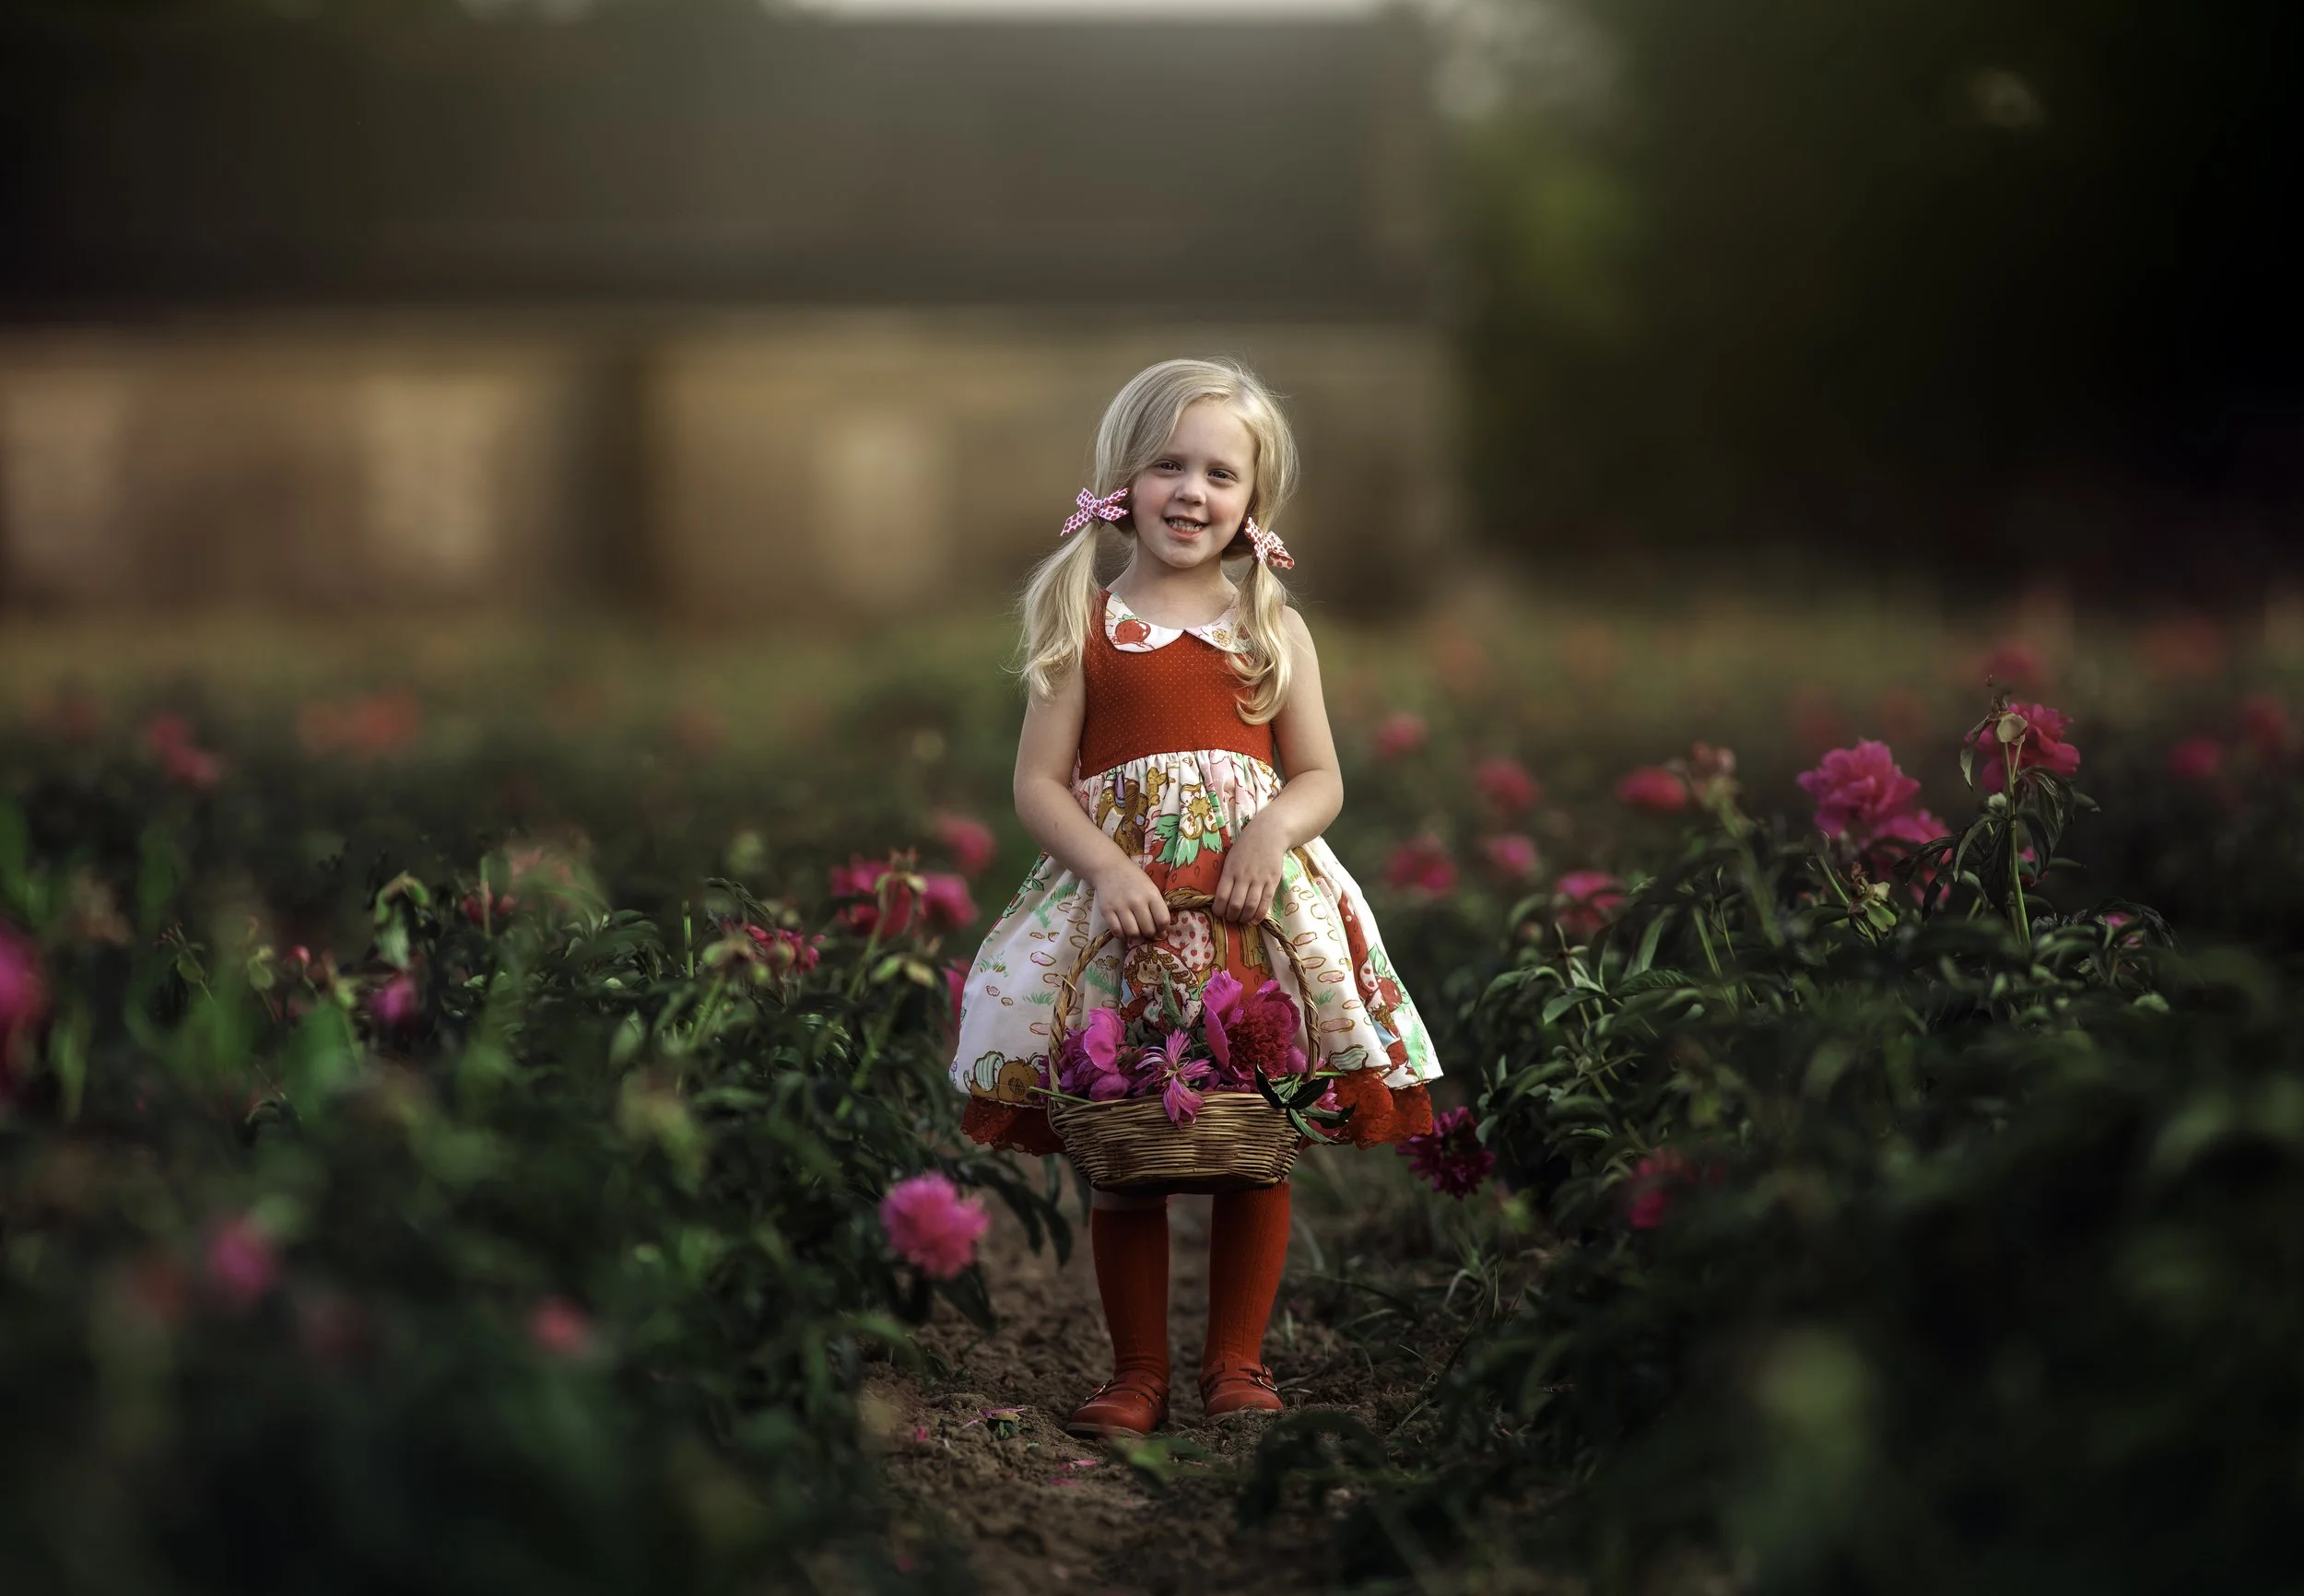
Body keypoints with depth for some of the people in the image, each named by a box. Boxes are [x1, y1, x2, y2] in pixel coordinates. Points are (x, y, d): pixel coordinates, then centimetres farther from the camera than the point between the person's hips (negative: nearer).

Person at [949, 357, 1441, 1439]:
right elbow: (1037, 783, 1)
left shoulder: (1274, 629, 9)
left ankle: (1236, 1361, 17)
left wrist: (1273, 830, -13)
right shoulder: (1082, 626, 5)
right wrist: (1107, 865, -15)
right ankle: (1137, 1371, 15)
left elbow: (1320, 776, 8)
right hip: (1118, 896, -1)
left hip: (1255, 901, 1)